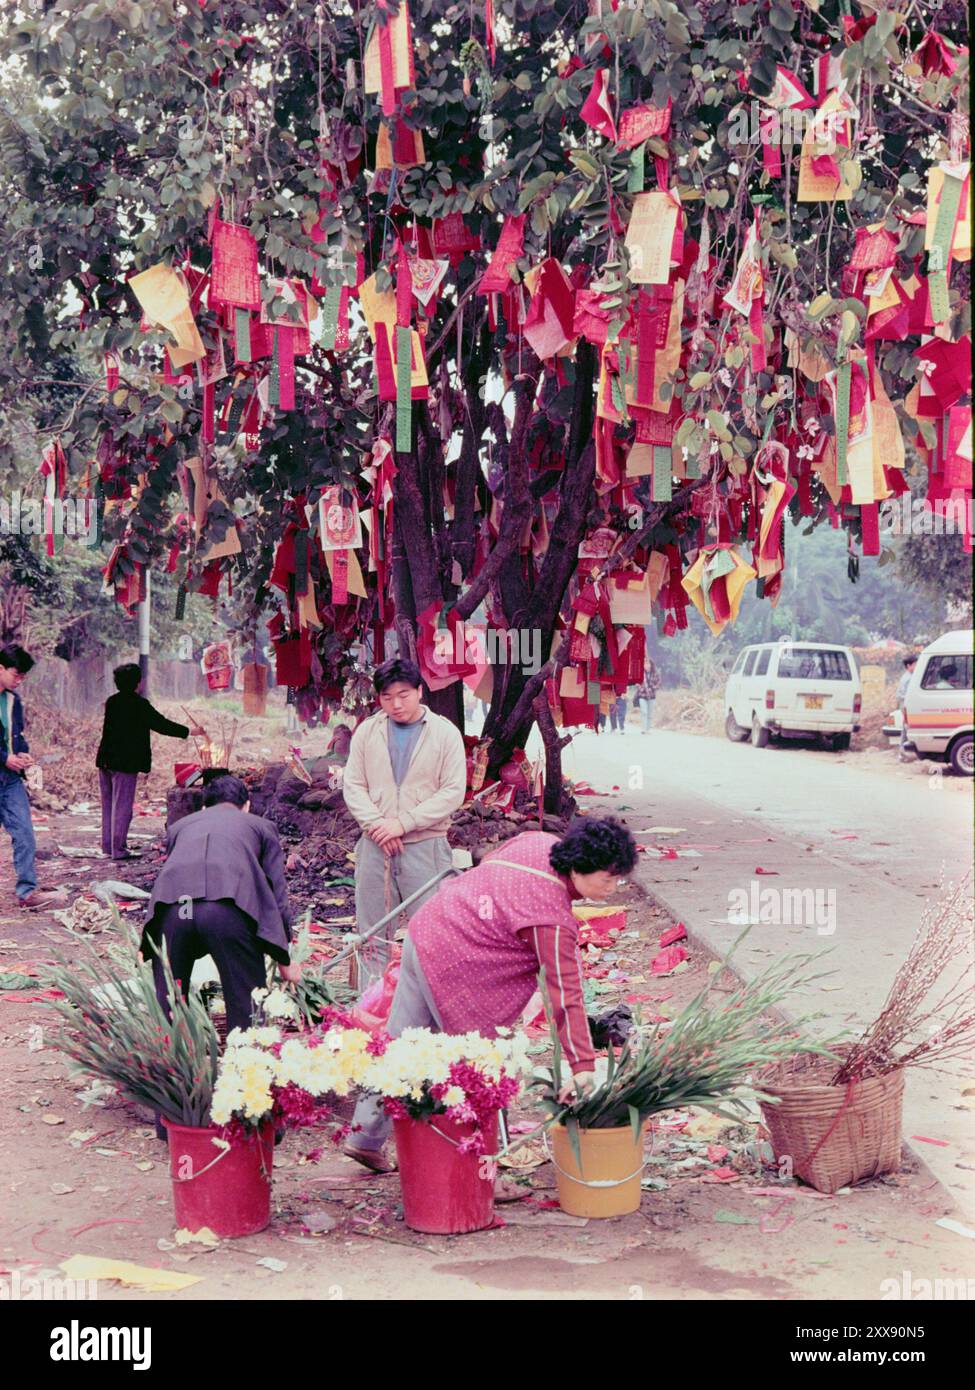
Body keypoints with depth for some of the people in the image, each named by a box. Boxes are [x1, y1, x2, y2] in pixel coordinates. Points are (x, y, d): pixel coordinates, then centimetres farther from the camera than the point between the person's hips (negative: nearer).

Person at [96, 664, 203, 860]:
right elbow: (161, 724, -9)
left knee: (108, 805, 14)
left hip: (106, 760, 7)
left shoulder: (111, 702, 9)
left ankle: (108, 847, 19)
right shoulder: (139, 704, -13)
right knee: (122, 805, -1)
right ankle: (118, 849, 1)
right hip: (125, 763, -7)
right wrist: (189, 731, 2)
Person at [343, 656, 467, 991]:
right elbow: (353, 785, 7)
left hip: (425, 847, -3)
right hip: (375, 847, 3)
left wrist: (403, 823, -13)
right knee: (372, 937, 9)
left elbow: (453, 791, -6)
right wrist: (377, 824, -10)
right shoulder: (367, 731, 9)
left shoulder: (445, 733, 0)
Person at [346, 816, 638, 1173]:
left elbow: (487, 864, 15)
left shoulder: (538, 840, -2)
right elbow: (566, 995, -24)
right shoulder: (553, 920, -23)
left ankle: (365, 1139, 28)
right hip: (453, 967, -9)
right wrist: (583, 1068, -22)